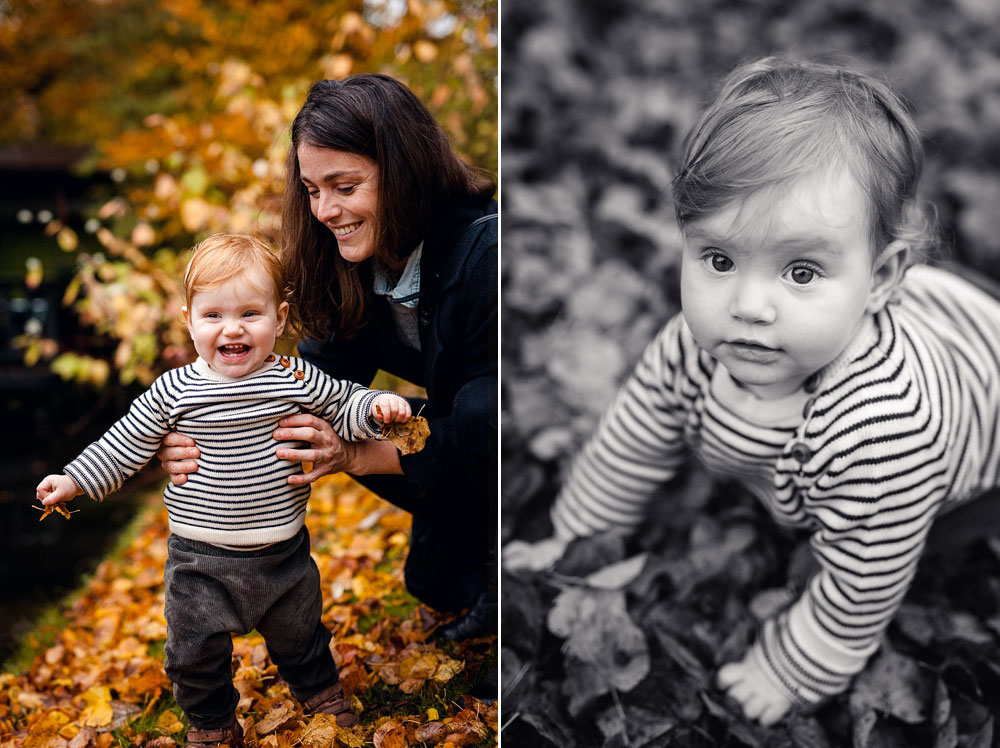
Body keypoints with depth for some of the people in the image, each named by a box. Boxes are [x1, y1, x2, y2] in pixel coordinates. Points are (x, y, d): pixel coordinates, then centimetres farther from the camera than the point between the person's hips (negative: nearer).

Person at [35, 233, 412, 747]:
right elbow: (126, 444, 1)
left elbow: (344, 406, 2)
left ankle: (322, 694, 49)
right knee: (195, 652, 13)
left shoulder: (298, 380, -9)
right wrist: (75, 480, -3)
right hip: (200, 560, 0)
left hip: (284, 554, 0)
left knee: (300, 638, 21)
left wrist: (376, 407, -18)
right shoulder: (173, 391, -9)